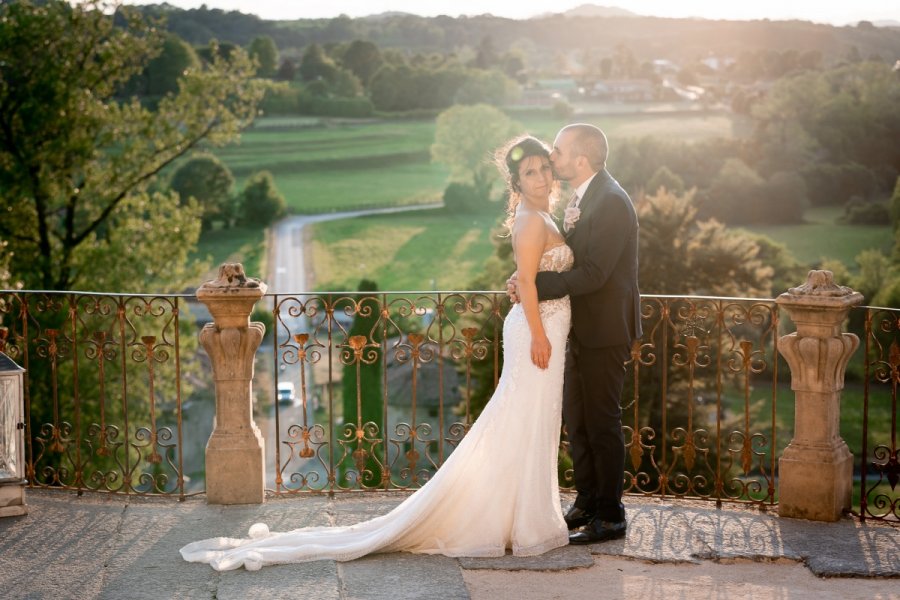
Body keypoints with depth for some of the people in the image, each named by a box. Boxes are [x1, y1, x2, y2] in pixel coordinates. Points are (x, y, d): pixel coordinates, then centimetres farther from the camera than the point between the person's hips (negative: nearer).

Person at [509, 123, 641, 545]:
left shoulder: (611, 202, -20)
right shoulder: (583, 197, 10)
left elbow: (592, 273, -25)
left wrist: (535, 285, -24)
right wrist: (531, 280, -6)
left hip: (605, 329, -9)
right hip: (582, 327, 9)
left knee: (601, 422, 0)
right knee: (575, 419, 15)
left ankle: (609, 516, 11)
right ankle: (586, 503, 28)